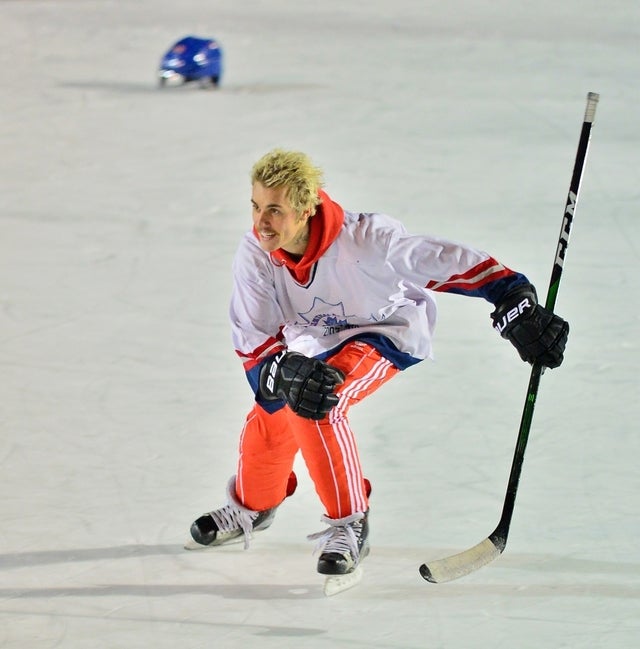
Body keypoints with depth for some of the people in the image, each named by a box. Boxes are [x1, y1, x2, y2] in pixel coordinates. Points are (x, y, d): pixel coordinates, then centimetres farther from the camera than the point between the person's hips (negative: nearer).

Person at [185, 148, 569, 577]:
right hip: (314, 341, 5)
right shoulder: (255, 256, -25)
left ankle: (349, 525, -10)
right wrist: (288, 372, -43)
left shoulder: (364, 239, -39)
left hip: (388, 329, -5)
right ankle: (252, 507, 38)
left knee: (316, 407, -26)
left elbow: (450, 263, -36)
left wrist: (518, 305, -40)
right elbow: (255, 344, -22)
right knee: (271, 417, 6)